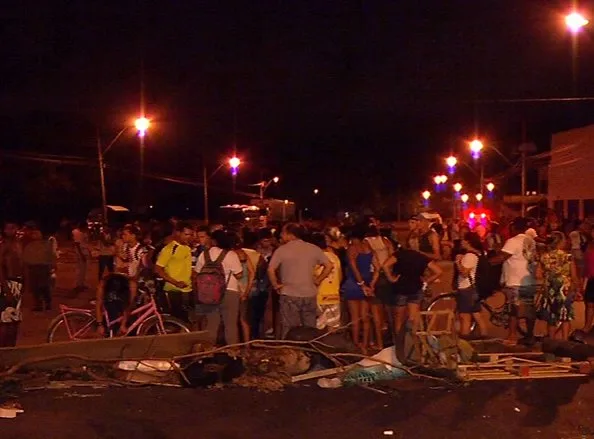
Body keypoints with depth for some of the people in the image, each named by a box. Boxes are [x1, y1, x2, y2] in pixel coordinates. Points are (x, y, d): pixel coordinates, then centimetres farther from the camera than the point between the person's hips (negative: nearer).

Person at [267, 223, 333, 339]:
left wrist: (275, 285, -1)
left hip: (289, 295, -3)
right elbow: (329, 265, 4)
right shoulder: (313, 249, 5)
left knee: (288, 330, 2)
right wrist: (318, 280, 8)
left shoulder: (282, 250, -5)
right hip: (310, 294, 3)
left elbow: (271, 270, -13)